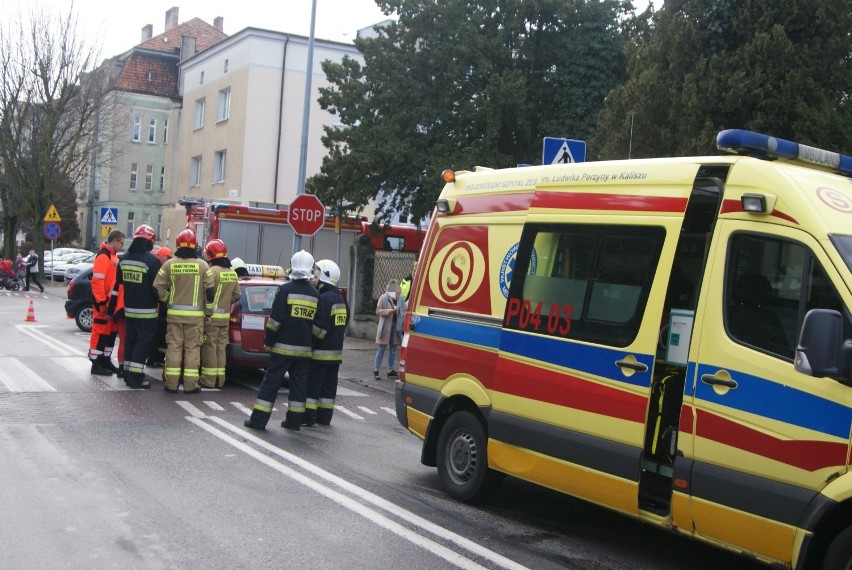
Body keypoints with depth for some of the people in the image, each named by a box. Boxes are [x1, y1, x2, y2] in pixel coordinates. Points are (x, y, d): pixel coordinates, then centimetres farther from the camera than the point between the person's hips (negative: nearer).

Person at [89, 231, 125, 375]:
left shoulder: (113, 255, 15)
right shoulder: (103, 255, -15)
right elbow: (97, 281, -21)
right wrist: (101, 302, -22)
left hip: (112, 301, 9)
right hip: (103, 301, -9)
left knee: (112, 331, 14)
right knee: (100, 331, -3)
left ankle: (106, 360, 24)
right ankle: (96, 364, 3)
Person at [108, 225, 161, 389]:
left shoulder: (124, 259, 6)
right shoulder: (152, 261, -16)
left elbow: (116, 286, 12)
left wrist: (111, 308, 20)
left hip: (129, 310, 7)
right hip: (146, 312, -7)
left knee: (129, 341, 15)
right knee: (143, 343, -2)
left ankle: (128, 375, 21)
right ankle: (135, 378, -3)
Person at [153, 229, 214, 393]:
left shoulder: (169, 264, -1)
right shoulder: (202, 265, -3)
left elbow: (158, 287, -4)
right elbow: (209, 290, -3)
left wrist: (167, 299, 14)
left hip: (174, 313, 1)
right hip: (195, 315, -1)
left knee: (174, 347, 6)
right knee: (192, 348, 3)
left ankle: (171, 383, 7)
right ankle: (190, 385, 3)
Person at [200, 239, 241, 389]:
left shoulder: (212, 271, -14)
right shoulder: (232, 273, 8)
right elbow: (236, 295, 13)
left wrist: (207, 313, -15)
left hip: (212, 316, -7)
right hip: (225, 316, 7)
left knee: (210, 347, -1)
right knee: (221, 347, 12)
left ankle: (208, 380, 2)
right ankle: (219, 379, 16)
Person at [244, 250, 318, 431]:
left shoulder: (285, 289, -9)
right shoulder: (315, 294, 5)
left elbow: (275, 319, -11)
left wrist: (268, 341, -2)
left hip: (283, 347, -4)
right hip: (304, 349, 4)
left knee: (270, 382, 1)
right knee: (299, 384, 11)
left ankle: (258, 419, 2)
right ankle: (294, 421, 13)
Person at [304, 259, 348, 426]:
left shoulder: (324, 298, -16)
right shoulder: (340, 299, 15)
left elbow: (320, 329, -22)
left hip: (320, 351, -9)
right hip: (336, 351, 9)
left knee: (312, 384, -3)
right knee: (328, 386, 11)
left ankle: (308, 417, -2)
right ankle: (324, 417, 15)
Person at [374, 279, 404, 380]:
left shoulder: (400, 299, 4)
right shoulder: (383, 298, -6)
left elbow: (404, 311, 9)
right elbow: (378, 311, -8)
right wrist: (389, 311, -20)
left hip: (396, 326, 4)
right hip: (385, 327, -4)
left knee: (393, 349, 10)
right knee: (382, 348, 0)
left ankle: (390, 370, 20)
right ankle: (376, 370, 6)